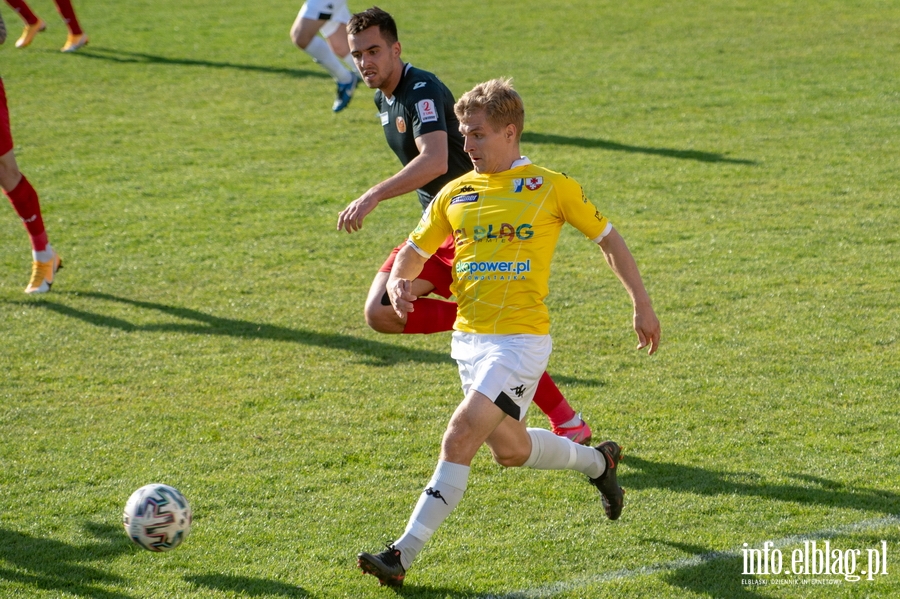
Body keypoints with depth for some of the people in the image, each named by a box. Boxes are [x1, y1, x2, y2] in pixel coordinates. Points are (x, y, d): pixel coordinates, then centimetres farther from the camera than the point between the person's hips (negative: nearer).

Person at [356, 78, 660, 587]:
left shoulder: (551, 187, -4)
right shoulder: (456, 194, 8)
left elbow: (608, 238, 6)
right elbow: (415, 251, 16)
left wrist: (643, 305, 5)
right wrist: (397, 283, -7)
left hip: (521, 339, -6)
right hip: (469, 338, 6)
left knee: (462, 436, -19)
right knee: (509, 450, 18)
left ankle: (405, 553, -18)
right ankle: (598, 461, 46)